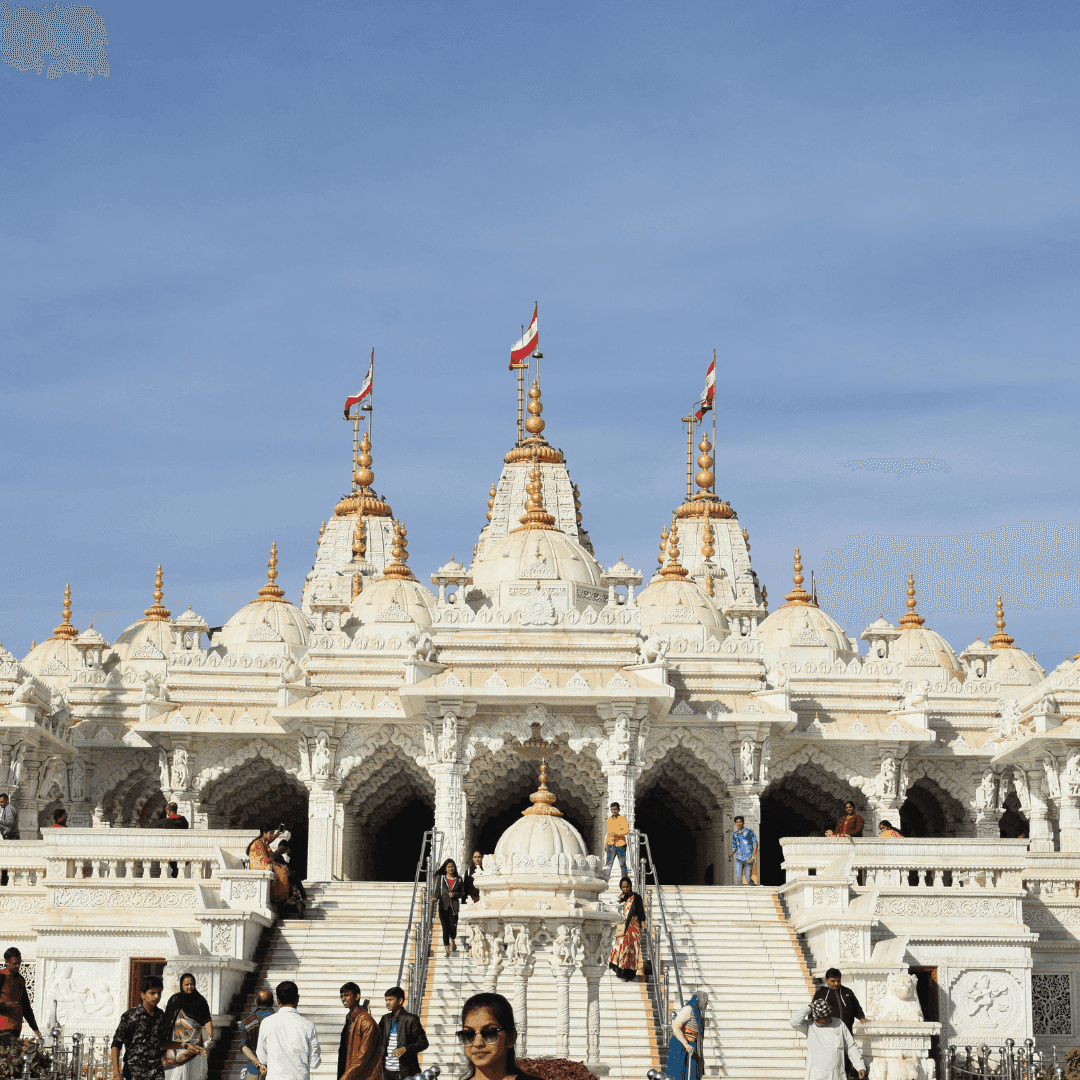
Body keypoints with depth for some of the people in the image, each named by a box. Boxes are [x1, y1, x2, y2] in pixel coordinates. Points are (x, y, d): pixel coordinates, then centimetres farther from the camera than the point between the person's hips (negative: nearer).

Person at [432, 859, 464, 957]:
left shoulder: (458, 879, 9)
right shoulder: (440, 878, 7)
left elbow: (462, 892, 11)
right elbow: (437, 891, 4)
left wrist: (455, 894, -9)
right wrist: (435, 898, -16)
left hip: (454, 906, 0)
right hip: (443, 906, 0)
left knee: (453, 926, -6)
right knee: (445, 927, -5)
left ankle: (453, 941, 29)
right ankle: (447, 950, 1)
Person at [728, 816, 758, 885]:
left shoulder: (749, 832, -1)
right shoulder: (735, 835, 11)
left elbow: (755, 844, -2)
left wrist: (753, 857, -13)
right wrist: (730, 855, -5)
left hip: (748, 859, -3)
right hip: (739, 859, 3)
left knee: (748, 880, -2)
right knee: (738, 879, -11)